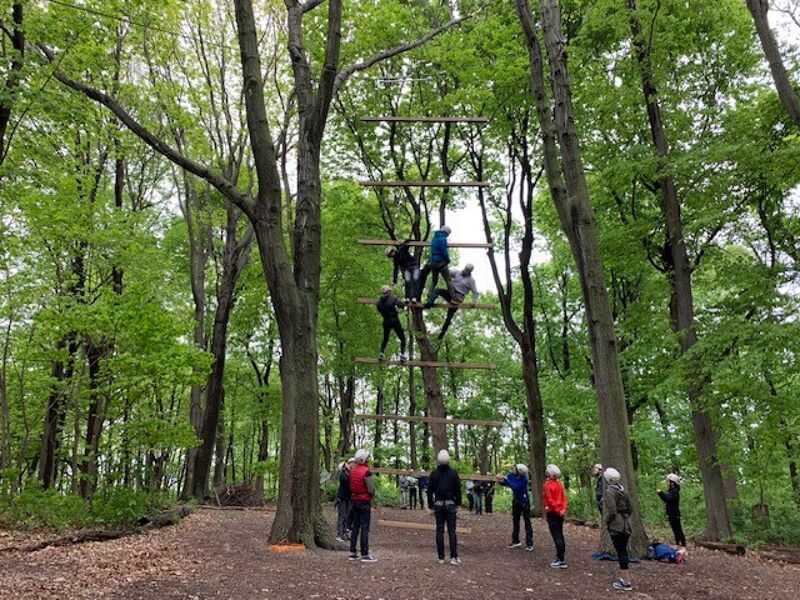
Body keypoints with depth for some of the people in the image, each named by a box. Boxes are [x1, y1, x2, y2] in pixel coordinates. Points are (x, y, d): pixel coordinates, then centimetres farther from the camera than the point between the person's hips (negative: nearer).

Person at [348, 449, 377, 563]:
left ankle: (352, 553, 21)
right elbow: (371, 490, -18)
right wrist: (371, 495, 1)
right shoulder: (366, 472, -19)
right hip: (364, 501, -7)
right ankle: (364, 555, 0)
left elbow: (351, 485, 8)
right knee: (364, 528, -2)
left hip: (354, 500, 7)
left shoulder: (352, 470, 2)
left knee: (355, 526, 15)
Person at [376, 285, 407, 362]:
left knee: (385, 339, 22)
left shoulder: (379, 301, 1)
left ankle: (381, 353, 4)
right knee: (402, 338, 10)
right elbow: (403, 306, -13)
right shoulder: (392, 299, -12)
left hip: (386, 323, 4)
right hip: (395, 321, -4)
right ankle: (402, 355, -3)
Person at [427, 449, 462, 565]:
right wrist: (457, 504, 9)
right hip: (450, 504, -1)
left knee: (439, 530, 6)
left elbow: (430, 491, 1)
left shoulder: (434, 473, 0)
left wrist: (431, 506, 7)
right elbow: (458, 489, 0)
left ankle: (441, 558, 7)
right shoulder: (453, 473, -2)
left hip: (438, 504, 1)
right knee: (452, 530, 2)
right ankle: (454, 557, -3)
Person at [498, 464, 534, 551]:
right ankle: (515, 541, 26)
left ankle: (529, 544, 1)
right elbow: (506, 483, 0)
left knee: (527, 522, -2)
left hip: (524, 501, -6)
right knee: (515, 521, 15)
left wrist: (506, 479, -33)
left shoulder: (524, 479, -29)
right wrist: (501, 481, -21)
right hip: (516, 500, 6)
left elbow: (515, 487, -35)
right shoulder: (511, 474, -12)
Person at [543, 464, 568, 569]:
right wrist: (563, 509, -1)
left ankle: (561, 561, -3)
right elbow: (564, 498, 6)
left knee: (556, 537, -4)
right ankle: (561, 558, 21)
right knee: (560, 535, 14)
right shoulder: (559, 484, 8)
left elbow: (549, 500, -19)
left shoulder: (548, 484, -15)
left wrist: (557, 510, -12)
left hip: (552, 513, -7)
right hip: (560, 513, 7)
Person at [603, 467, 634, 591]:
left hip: (616, 526, -9)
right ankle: (623, 578, 25)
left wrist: (606, 520, -6)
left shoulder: (609, 492, -16)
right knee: (623, 551, 16)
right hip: (625, 524, 9)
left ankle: (626, 583, -1)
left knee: (621, 552, -4)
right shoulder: (623, 490, 10)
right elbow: (629, 508, 16)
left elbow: (611, 511, -22)